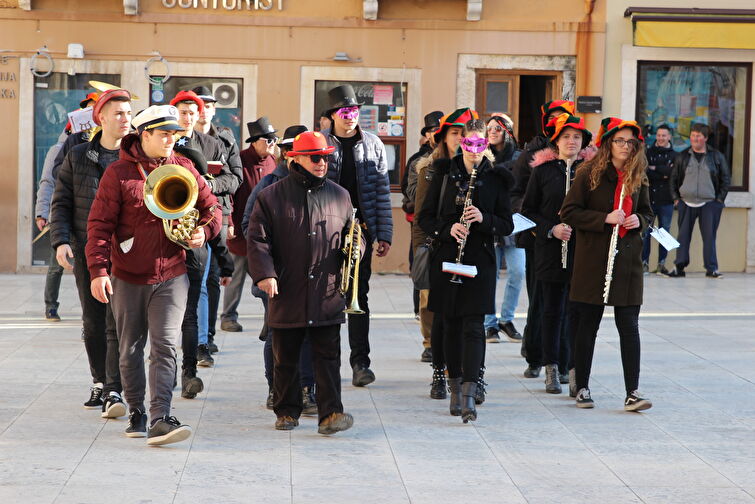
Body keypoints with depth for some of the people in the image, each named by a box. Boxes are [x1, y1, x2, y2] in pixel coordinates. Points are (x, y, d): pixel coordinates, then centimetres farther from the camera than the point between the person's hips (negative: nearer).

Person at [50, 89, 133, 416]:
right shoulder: (78, 158, 8)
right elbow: (61, 202, 9)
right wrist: (61, 240, -4)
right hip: (86, 252, 2)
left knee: (117, 323, -10)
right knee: (93, 323, 10)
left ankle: (114, 392, -10)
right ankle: (100, 383, 25)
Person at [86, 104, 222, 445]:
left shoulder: (183, 169, 3)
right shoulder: (118, 173, -5)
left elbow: (211, 207, 13)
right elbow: (100, 224, -7)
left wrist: (204, 231, -9)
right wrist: (98, 270, -16)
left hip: (171, 275, 1)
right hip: (128, 276, 0)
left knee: (165, 346, -11)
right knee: (131, 349, 11)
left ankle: (161, 419, -16)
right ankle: (136, 413, 25)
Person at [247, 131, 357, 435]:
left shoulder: (340, 196, 12)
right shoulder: (271, 196, 3)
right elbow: (257, 239, 0)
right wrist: (264, 273, -12)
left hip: (328, 296, 1)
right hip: (287, 295, -1)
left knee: (328, 357, -4)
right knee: (286, 359, 9)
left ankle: (331, 413, -5)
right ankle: (287, 411, 21)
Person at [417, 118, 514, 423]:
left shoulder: (496, 179, 2)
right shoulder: (444, 173, 4)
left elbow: (507, 225, 3)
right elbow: (425, 217, 4)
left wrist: (483, 219, -16)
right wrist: (447, 229, -14)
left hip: (479, 261, -2)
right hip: (446, 258, 2)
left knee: (473, 326, -10)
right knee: (451, 325, 8)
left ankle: (469, 395, -15)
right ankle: (455, 387, 20)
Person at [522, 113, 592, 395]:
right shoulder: (543, 169, 4)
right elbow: (528, 210, 5)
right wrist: (551, 229, -9)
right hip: (551, 250, 0)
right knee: (552, 310, 6)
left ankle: (574, 367, 6)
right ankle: (552, 369, 14)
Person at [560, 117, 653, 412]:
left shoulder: (637, 177, 9)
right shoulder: (589, 173, -4)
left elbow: (647, 212, 22)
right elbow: (569, 212, -7)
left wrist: (639, 220, -2)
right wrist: (605, 219, -17)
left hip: (628, 258, 3)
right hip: (593, 259, -3)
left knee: (629, 325, -2)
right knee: (587, 324, 5)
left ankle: (632, 393, -2)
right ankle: (582, 387, 17)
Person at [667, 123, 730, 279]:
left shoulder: (716, 157, 4)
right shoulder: (682, 156, 7)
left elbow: (726, 178, 7)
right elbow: (673, 178, 12)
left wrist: (720, 199, 0)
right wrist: (676, 198, 4)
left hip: (709, 204, -1)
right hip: (686, 203, 1)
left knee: (709, 236, -3)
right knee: (683, 235, 2)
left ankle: (711, 268, 2)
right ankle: (679, 267, 6)